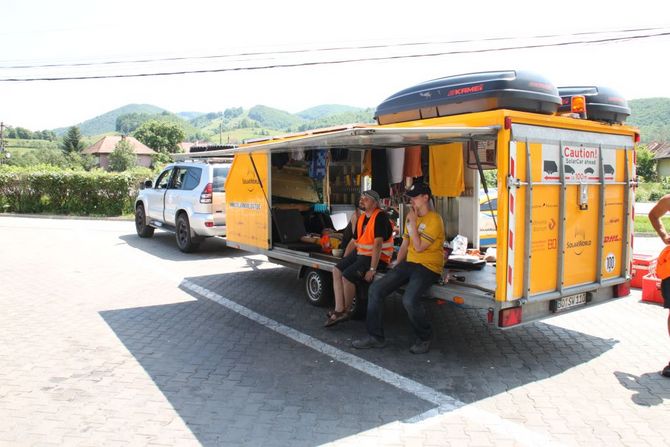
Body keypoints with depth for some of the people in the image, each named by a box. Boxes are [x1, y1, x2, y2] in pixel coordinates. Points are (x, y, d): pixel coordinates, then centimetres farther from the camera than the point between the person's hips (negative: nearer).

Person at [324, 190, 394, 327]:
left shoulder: (380, 216, -17)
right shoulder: (361, 217, 11)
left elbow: (378, 244, -24)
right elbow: (354, 240, 16)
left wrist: (372, 269, -27)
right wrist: (344, 262, 11)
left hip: (377, 257, -9)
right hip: (360, 253, 9)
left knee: (347, 276, -21)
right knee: (337, 270, -6)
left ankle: (346, 311, -1)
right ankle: (339, 310, -9)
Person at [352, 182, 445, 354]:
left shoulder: (434, 220, -12)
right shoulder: (412, 217, 14)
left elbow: (419, 247, -18)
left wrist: (413, 223, -13)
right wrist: (396, 268, 10)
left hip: (428, 267, -8)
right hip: (409, 263, 8)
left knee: (409, 299, -32)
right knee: (375, 289, -8)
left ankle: (424, 337, -4)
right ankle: (375, 336, 1)